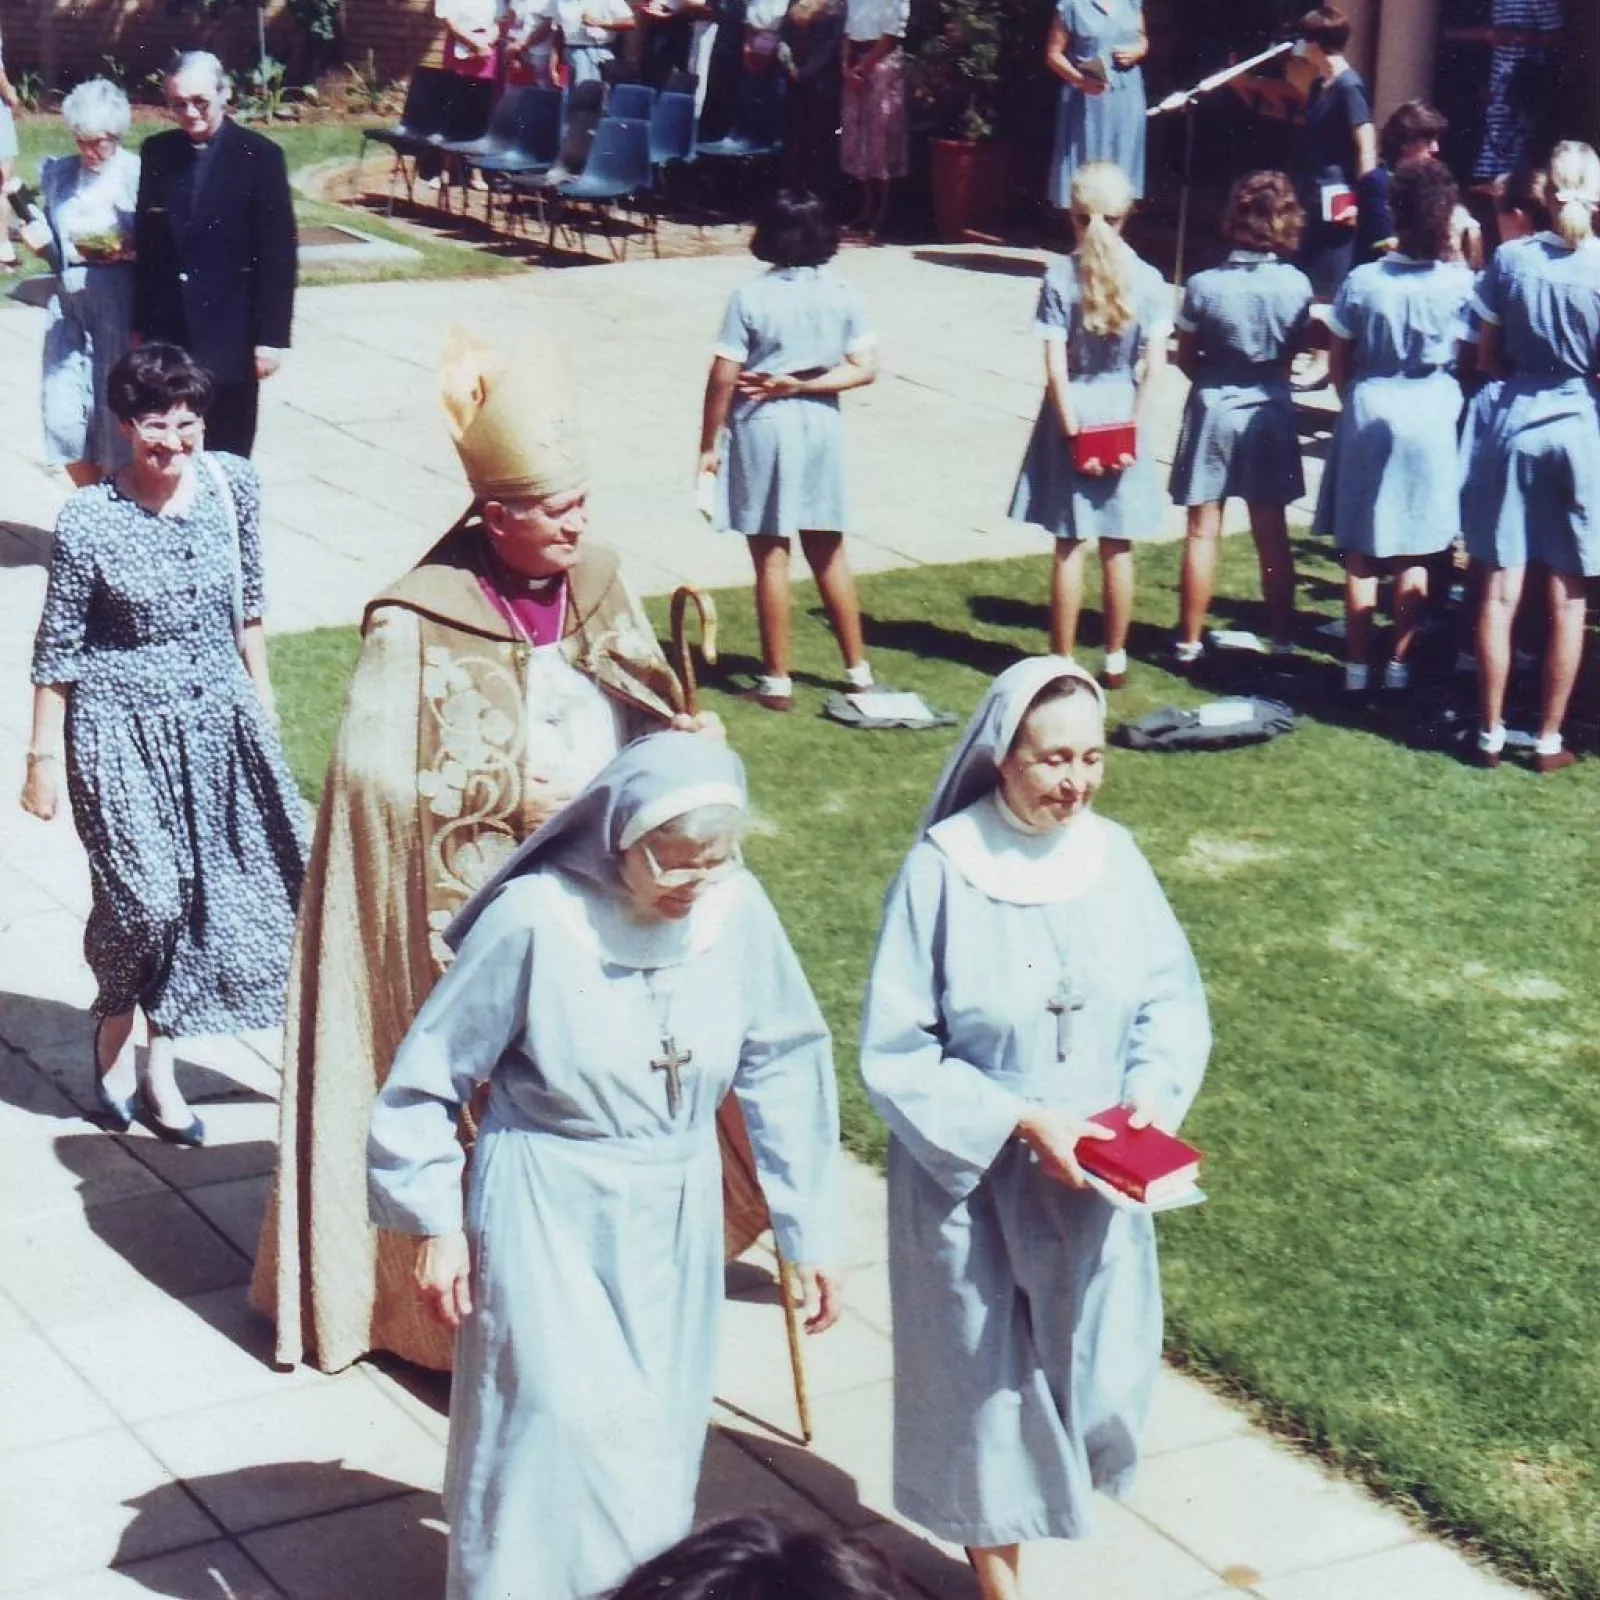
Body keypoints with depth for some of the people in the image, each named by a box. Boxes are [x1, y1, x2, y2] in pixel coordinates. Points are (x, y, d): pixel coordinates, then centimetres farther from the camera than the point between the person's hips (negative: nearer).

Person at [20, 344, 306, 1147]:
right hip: (124, 728, -4)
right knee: (145, 895, -6)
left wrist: (262, 701, 14)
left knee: (213, 892, 6)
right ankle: (115, 1032, 27)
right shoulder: (90, 520, -16)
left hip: (219, 716, 5)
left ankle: (159, 1067, 23)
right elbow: (57, 649, -8)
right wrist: (45, 757, -5)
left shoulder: (233, 484, -5)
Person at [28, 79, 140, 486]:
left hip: (120, 309, -4)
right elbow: (52, 244, 17)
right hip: (67, 304, 4)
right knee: (63, 414, 2)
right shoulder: (56, 173, 9)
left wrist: (127, 252, -22)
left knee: (115, 416, -1)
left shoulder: (140, 174, -5)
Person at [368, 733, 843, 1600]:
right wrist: (436, 1221, -5)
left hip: (675, 1216, 4)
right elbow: (429, 1073, -9)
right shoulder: (534, 917, -21)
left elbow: (786, 1065, 2)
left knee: (656, 1440, 16)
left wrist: (810, 1228, 5)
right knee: (561, 1436, -4)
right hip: (549, 1216, -4)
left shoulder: (737, 908, -10)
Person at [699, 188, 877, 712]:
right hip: (821, 425, 4)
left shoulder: (751, 298, -12)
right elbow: (864, 368, -3)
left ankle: (777, 679, 8)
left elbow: (723, 379, -12)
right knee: (829, 552, 16)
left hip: (763, 428, -4)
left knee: (771, 554, 3)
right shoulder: (842, 296, -1)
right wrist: (802, 385, -4)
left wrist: (708, 446, -3)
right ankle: (858, 669, 22)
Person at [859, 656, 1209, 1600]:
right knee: (986, 1376, 11)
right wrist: (1018, 1120, -21)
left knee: (1101, 1370, 11)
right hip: (970, 1179, -3)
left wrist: (1155, 1089, -15)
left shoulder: (1113, 856, -5)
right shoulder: (942, 870, -18)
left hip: (1092, 1180, 3)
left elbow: (1173, 999, 3)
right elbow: (896, 1051, -14)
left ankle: (1060, 1471, 43)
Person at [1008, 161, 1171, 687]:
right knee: (1118, 548, 11)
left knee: (1070, 546, 4)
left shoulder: (1059, 278, -10)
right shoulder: (1147, 280, -4)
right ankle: (1115, 660, 18)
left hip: (1072, 413, -2)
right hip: (1123, 412, 2)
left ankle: (1063, 661, 10)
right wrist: (1132, 427, -4)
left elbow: (1056, 368, -13)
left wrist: (1073, 431, -9)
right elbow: (1154, 367, -8)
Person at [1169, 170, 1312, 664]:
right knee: (1272, 532, 13)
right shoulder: (1296, 285, -12)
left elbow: (1186, 358, -5)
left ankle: (1189, 640, 10)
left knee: (1203, 531, 6)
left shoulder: (1204, 285, -16)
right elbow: (1293, 350, 2)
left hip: (1213, 411, -1)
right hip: (1271, 413, 2)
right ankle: (1281, 636, 20)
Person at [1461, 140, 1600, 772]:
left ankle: (1490, 733, 11)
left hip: (1513, 423, 2)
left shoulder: (1509, 259, -3)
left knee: (1501, 591, 6)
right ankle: (1549, 739, 12)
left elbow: (1487, 357, 3)